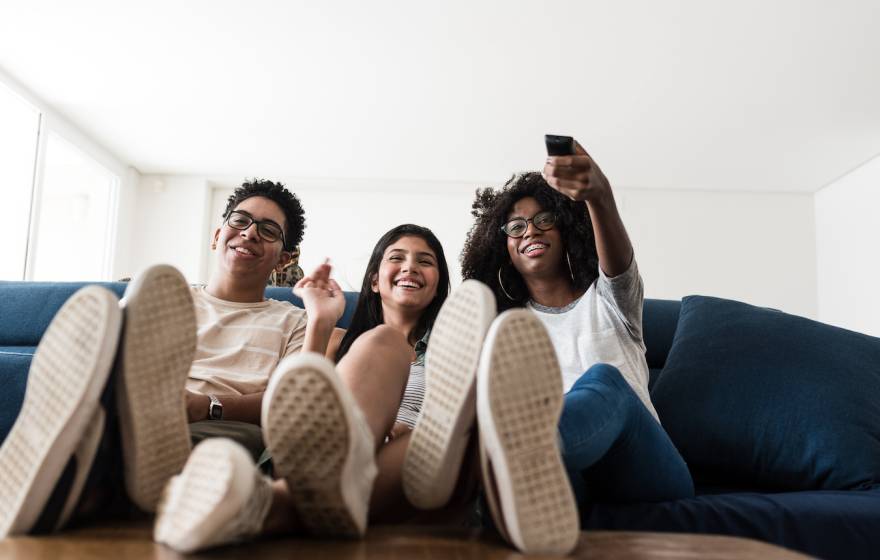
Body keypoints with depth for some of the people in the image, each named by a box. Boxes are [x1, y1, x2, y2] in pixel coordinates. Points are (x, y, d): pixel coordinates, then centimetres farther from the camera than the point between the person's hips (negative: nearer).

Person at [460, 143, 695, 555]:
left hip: (640, 470, -1)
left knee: (604, 380, -35)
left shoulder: (608, 297, 16)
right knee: (520, 412, -34)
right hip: (571, 477, 1)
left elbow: (619, 262, -9)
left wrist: (598, 192, -31)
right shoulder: (509, 327, 22)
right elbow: (498, 396, 11)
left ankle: (532, 441, -68)